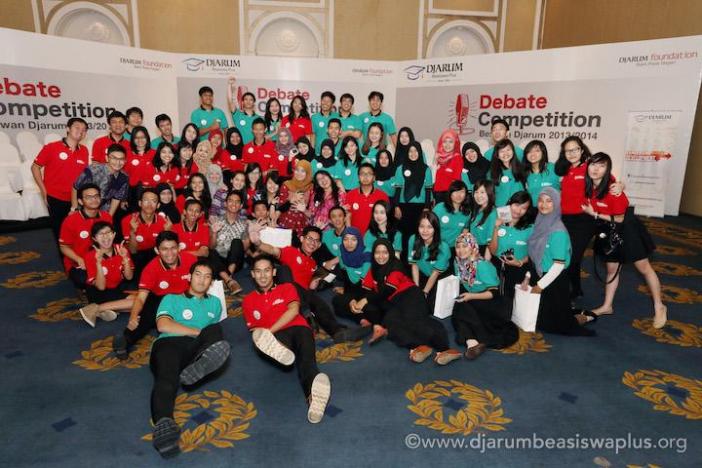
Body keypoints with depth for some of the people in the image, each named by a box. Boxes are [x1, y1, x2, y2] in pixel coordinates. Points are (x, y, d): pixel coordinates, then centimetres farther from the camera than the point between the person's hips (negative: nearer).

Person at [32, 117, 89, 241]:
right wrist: (43, 191, -6)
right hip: (54, 198, -3)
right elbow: (35, 167, 0)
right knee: (59, 231, 8)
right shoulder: (51, 147, -8)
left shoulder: (84, 151, 2)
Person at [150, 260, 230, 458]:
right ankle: (163, 424, -62)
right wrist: (198, 331, 0)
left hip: (197, 347, 2)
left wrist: (206, 335, 8)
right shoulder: (171, 299, 23)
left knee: (215, 330, -34)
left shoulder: (214, 302, 34)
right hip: (169, 343, -1)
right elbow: (163, 325, 4)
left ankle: (191, 372, -52)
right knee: (166, 379, -37)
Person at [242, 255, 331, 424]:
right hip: (276, 338, 0)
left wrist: (268, 331, -8)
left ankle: (313, 394, -67)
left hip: (298, 329, 1)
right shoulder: (248, 300, 26)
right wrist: (265, 338, -6)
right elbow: (254, 331, 18)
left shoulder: (287, 288, 22)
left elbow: (293, 310, 2)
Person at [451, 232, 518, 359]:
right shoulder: (457, 262, -3)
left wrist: (471, 296, -27)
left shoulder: (482, 265, -21)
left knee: (462, 308, -28)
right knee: (458, 307, -24)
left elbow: (494, 292, -18)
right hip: (472, 304, 6)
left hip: (491, 302, -6)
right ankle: (471, 341, -38)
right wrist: (460, 295, -7)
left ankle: (482, 341, -23)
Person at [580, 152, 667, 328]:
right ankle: (607, 306, 28)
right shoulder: (587, 187, -10)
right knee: (612, 269, 16)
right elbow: (588, 207, 8)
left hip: (627, 230, -6)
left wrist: (595, 214, -21)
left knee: (644, 268, 7)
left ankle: (659, 308, 21)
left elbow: (619, 219, -21)